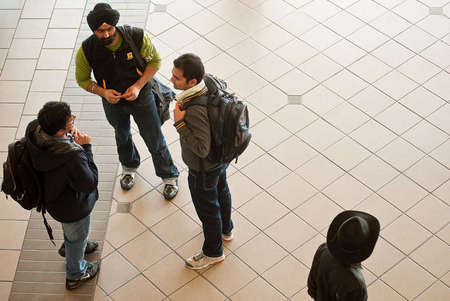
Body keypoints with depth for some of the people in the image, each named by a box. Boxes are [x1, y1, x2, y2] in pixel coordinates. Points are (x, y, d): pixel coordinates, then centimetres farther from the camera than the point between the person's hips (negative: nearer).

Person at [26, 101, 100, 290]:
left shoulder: (34, 129, -27)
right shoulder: (72, 157, -47)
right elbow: (90, 183, -29)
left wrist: (70, 134, -20)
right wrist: (86, 149, -27)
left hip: (51, 194, 6)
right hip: (73, 207, -6)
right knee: (78, 235, 26)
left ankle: (69, 246, 71)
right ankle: (75, 275, 54)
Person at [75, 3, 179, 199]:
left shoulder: (137, 37, -29)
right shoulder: (86, 51, -26)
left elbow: (155, 61, -12)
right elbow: (82, 79, -9)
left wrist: (139, 85, -24)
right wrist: (103, 92, -26)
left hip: (141, 97, -1)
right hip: (113, 102, 2)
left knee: (154, 139, 13)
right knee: (122, 136, 29)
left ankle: (169, 176, 39)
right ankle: (129, 166, 60)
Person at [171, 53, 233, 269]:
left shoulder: (195, 111, -43)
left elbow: (202, 149, -36)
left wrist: (180, 123, -36)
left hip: (203, 168, -8)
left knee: (207, 208, 17)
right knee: (221, 191, 33)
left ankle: (213, 253, 41)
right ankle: (225, 229, 61)